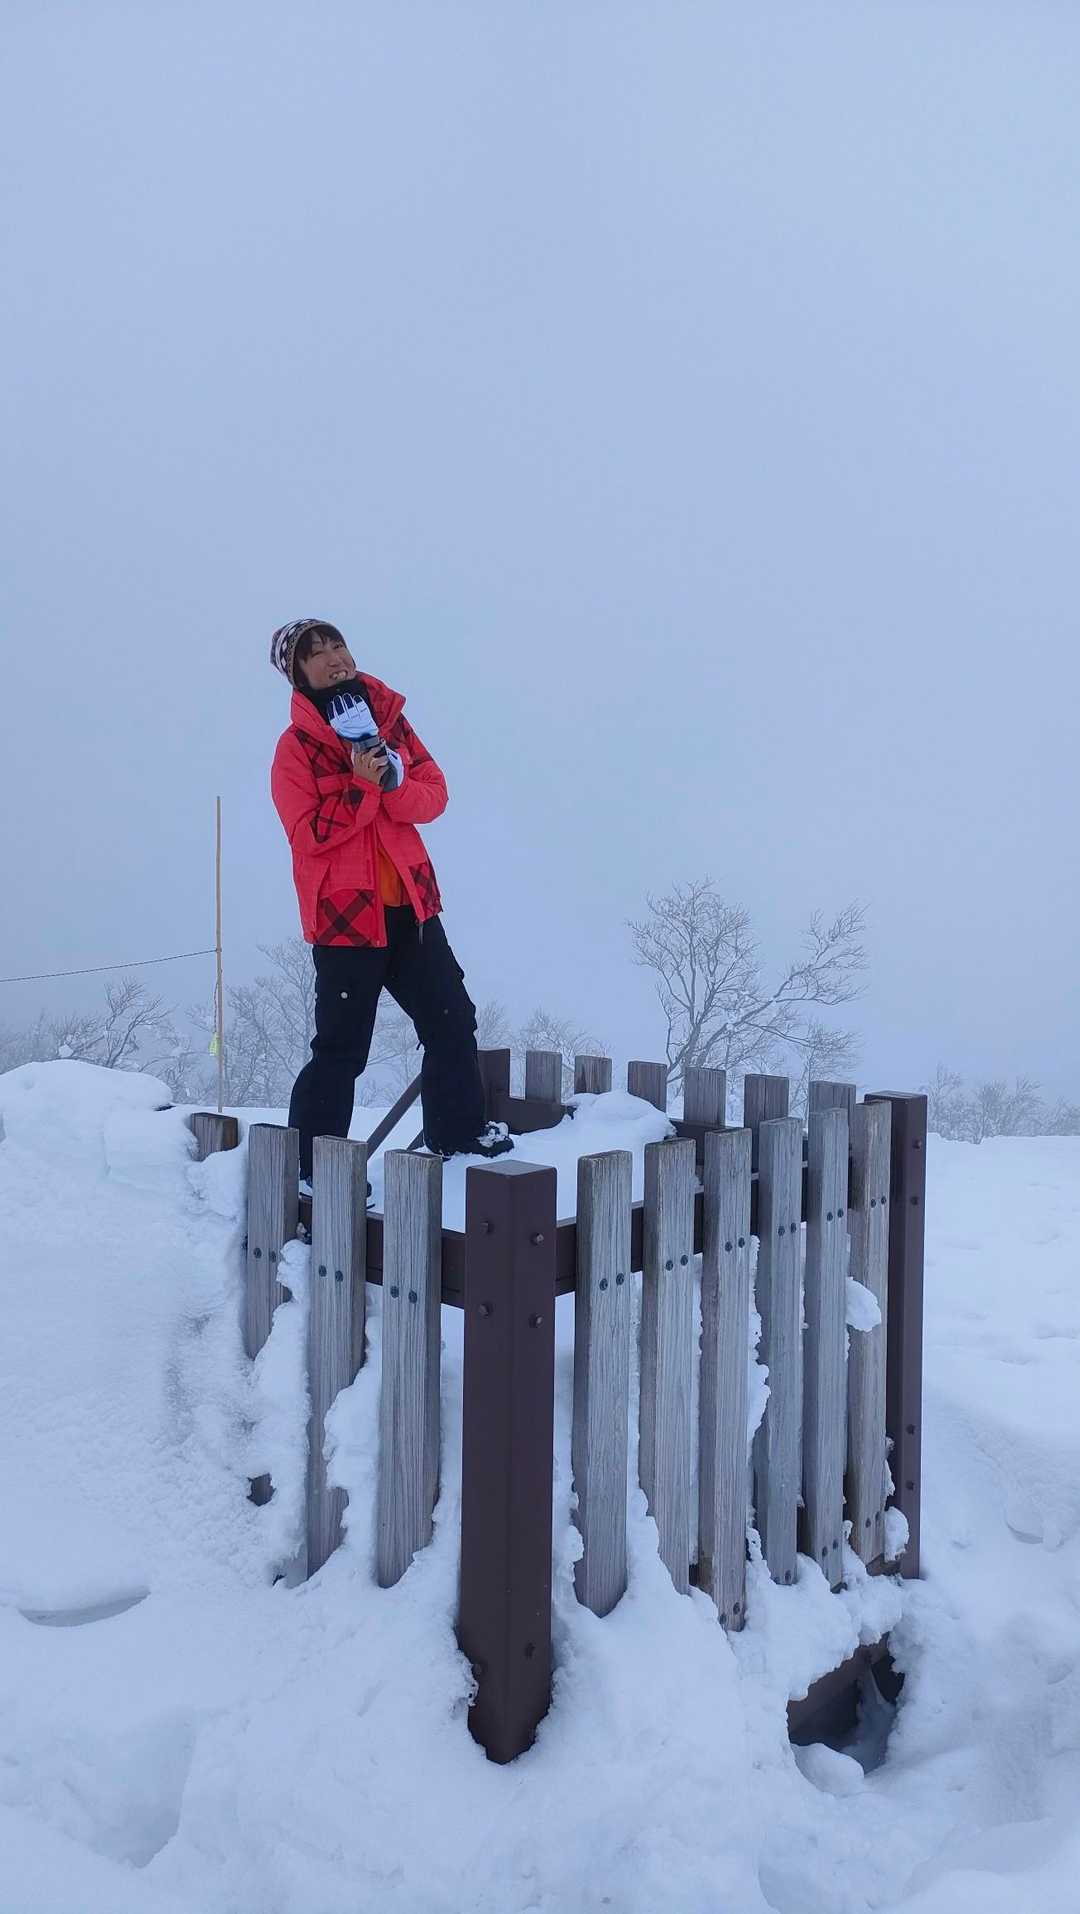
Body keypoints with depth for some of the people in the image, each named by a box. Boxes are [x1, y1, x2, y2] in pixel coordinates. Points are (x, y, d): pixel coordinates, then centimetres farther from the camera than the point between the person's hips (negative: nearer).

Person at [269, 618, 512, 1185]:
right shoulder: (296, 745, -7)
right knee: (341, 1047, -2)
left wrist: (394, 783, -18)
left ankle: (456, 1131, 31)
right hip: (344, 911, -6)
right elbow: (310, 833, -15)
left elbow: (435, 794, 2)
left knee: (452, 1019, 14)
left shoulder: (388, 718, 8)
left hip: (409, 904, 6)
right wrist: (362, 784, -22)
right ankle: (314, 1162, 12)